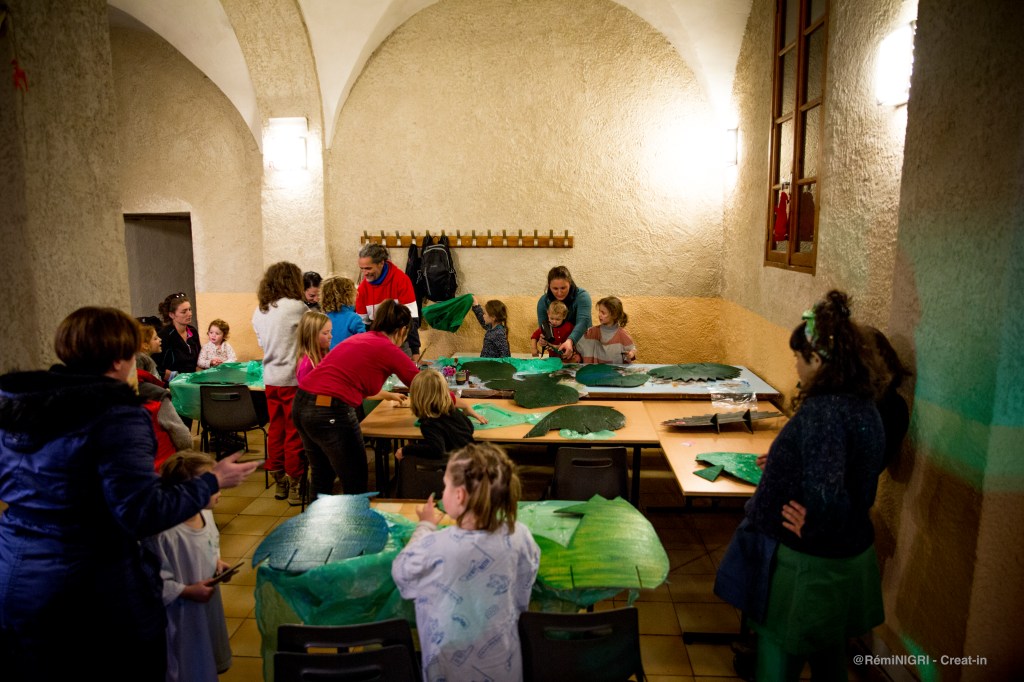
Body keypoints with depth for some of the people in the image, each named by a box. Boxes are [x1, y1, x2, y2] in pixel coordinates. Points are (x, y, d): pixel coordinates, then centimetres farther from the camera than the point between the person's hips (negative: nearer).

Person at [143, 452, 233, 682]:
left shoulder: (205, 514, -6)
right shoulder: (164, 534, -33)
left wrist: (218, 561, -3)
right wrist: (188, 591, -25)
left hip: (209, 604, 8)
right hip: (181, 616, -8)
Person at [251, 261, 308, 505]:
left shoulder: (259, 311, 7)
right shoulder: (296, 307, -13)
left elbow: (262, 343, 16)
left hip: (270, 379, 7)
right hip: (293, 378, -6)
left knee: (276, 430, 15)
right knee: (295, 434, 1)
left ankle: (279, 482, 25)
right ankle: (296, 487, 9)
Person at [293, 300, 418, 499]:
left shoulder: (359, 339, 18)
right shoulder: (390, 351, -3)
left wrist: (387, 395, 48)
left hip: (301, 403, 8)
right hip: (330, 413, -8)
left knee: (322, 475, 27)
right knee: (356, 483, 11)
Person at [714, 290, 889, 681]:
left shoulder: (822, 411, -27)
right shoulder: (864, 406, 1)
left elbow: (826, 494, -37)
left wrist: (813, 529, -18)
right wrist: (782, 464, 19)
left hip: (804, 565, -9)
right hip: (850, 560, 9)